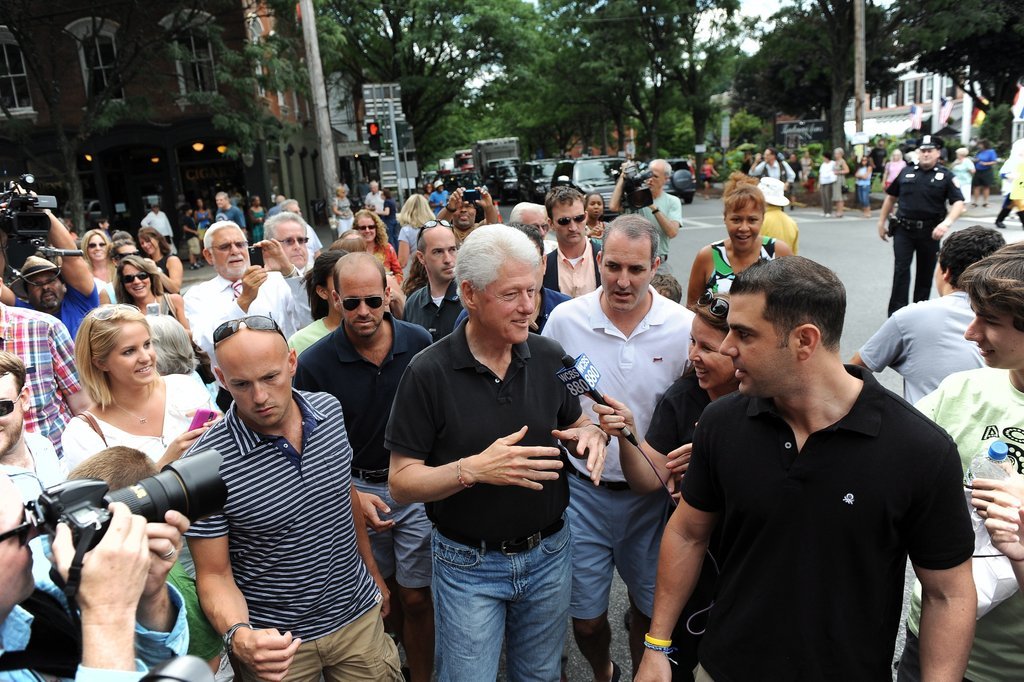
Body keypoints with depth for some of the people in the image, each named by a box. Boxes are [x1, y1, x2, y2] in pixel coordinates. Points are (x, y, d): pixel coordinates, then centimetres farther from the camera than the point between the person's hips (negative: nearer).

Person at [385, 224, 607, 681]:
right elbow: (401, 484, -15)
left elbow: (577, 423, 9)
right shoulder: (428, 373, -17)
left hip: (548, 554, 4)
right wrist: (473, 469, -32)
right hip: (468, 564, -3)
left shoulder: (549, 357, -6)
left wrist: (590, 435, -15)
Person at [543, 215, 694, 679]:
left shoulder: (684, 327, -9)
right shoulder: (564, 319, -8)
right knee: (585, 618, 12)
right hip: (583, 490, 0)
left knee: (651, 610, 16)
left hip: (652, 495, 0)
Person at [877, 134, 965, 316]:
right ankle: (897, 312, -6)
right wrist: (881, 222, 12)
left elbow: (958, 203, -9)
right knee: (901, 269, -8)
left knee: (926, 272, 11)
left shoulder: (945, 176, -1)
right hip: (903, 229, 0)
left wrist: (947, 223, -26)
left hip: (930, 232, 0)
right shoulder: (906, 172, 5)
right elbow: (891, 197, 15)